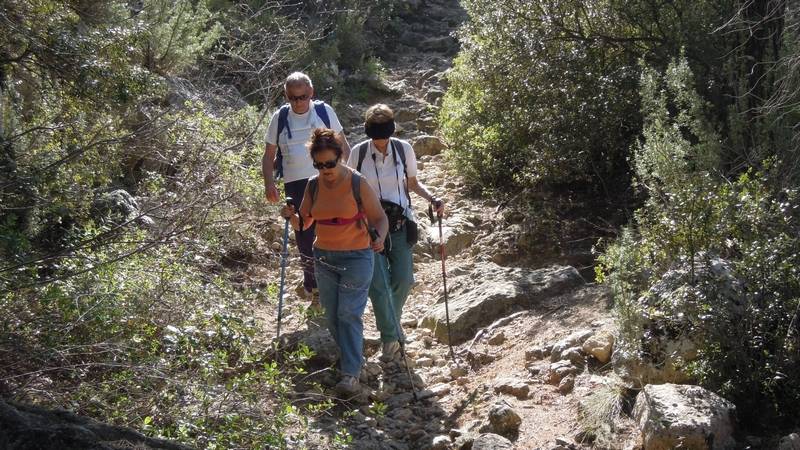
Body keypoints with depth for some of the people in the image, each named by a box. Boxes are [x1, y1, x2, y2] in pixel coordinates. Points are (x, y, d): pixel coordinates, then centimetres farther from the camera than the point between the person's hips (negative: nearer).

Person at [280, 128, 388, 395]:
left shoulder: (358, 184, -13)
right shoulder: (313, 186, 0)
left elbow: (379, 217, -8)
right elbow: (303, 223, 9)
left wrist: (379, 238, -29)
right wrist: (291, 216, -14)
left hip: (356, 258, -5)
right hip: (324, 258, 5)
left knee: (349, 314, -11)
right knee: (332, 315, 12)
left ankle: (351, 374, -9)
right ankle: (350, 355, 34)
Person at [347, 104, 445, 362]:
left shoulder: (403, 149, -2)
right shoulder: (358, 153, -5)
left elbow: (412, 183, 10)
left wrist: (432, 199, -6)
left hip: (400, 223, 2)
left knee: (403, 279, -2)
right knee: (377, 282, -9)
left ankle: (390, 324, 25)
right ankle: (391, 337, 0)